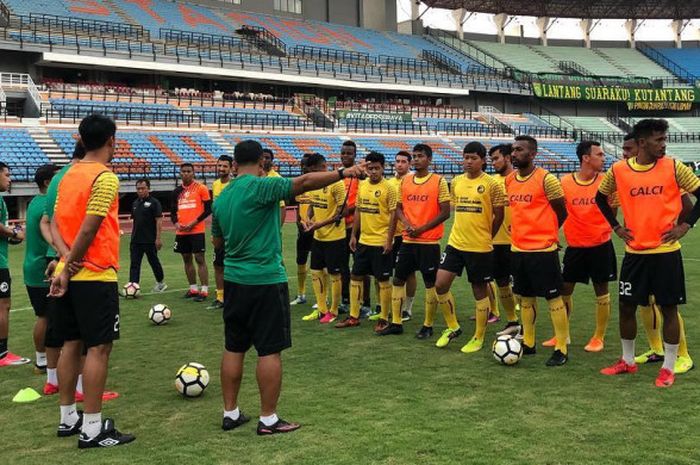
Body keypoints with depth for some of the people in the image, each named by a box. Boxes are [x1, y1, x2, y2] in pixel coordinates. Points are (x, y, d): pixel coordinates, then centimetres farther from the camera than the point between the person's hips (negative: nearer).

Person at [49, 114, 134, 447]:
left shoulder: (68, 176, 12)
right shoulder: (105, 177, -13)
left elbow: (55, 223, 6)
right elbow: (88, 229, -18)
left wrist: (66, 258, -6)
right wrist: (68, 268, -10)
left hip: (71, 275, 8)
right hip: (96, 276, -8)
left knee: (71, 344, 14)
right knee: (99, 348, -3)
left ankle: (68, 417, 24)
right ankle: (92, 429, 1)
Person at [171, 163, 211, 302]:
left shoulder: (201, 188, -4)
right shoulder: (177, 191, 12)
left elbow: (208, 209, -7)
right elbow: (173, 211, 17)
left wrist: (194, 223, -13)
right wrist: (176, 223, -3)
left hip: (196, 231, -6)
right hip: (181, 232, 6)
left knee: (200, 259, -7)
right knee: (186, 259, 10)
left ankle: (204, 290, -5)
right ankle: (193, 289, 20)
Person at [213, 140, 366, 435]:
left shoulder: (221, 198, 9)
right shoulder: (260, 187, -13)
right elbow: (304, 183, -24)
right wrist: (343, 173, -23)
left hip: (234, 280, 7)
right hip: (266, 281, -7)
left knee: (233, 349, 14)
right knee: (270, 351, 1)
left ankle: (230, 413, 22)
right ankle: (268, 419, 8)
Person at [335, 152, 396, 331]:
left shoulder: (388, 188, -10)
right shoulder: (362, 185, 8)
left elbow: (393, 215, -11)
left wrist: (389, 240, -16)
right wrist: (353, 235, 11)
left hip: (381, 242, -6)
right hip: (363, 241, 7)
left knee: (383, 280, 2)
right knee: (356, 277, 10)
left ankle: (384, 319, 13)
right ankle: (354, 316, 20)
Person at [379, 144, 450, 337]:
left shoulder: (439, 181, -6)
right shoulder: (405, 181, 8)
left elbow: (445, 212, -8)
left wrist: (422, 228, -14)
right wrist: (406, 223, -7)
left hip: (429, 241, -5)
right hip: (408, 240, 5)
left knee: (430, 283, 2)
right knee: (398, 279, 8)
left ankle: (428, 326, 14)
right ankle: (396, 323, 18)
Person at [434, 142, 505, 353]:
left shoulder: (491, 184, -9)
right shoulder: (456, 182, 7)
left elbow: (499, 215, -3)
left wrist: (486, 237, 4)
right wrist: (464, 231, 14)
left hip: (480, 247, -5)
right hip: (455, 243, 5)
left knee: (480, 291, 6)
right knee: (440, 284, -2)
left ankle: (479, 338, 19)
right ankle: (452, 327, 18)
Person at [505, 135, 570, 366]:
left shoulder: (546, 179, -11)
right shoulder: (509, 180, 7)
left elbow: (561, 213, -2)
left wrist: (544, 233, 6)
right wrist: (520, 231, 11)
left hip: (543, 249, -7)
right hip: (518, 249, 7)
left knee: (553, 297, 0)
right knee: (525, 297, 15)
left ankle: (562, 348, 7)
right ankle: (528, 343, 26)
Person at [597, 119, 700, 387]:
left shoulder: (674, 167, -6)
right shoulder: (618, 170, -2)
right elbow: (601, 198, 14)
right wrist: (616, 227, 7)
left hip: (666, 251, -2)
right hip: (635, 252, 2)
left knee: (668, 308, 3)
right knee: (626, 306, 8)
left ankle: (668, 368, 16)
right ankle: (628, 361, 26)